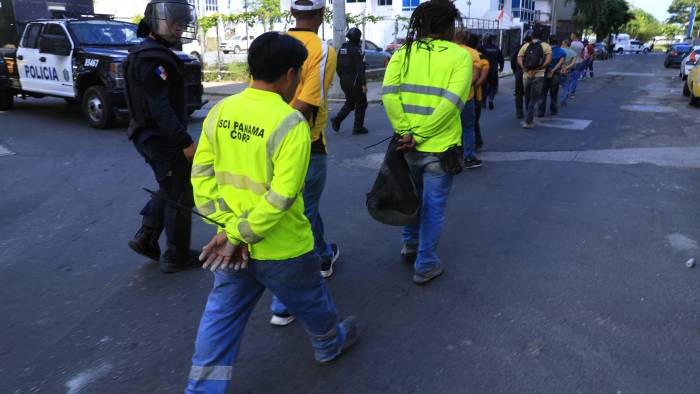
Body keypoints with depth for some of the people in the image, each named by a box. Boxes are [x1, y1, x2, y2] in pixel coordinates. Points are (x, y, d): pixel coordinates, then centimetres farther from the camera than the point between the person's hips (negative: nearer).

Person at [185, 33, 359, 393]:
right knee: (310, 303, 24)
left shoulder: (220, 111, -3)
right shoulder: (291, 124, -22)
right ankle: (330, 344, 51)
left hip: (236, 248, 5)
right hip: (282, 249, -4)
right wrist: (237, 235, -16)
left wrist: (228, 226, -6)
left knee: (220, 320, 18)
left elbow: (201, 175, -2)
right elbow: (280, 197, -26)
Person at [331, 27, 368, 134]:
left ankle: (337, 120, 2)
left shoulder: (342, 48, 8)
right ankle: (358, 128, 10)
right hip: (355, 81, -7)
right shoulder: (356, 49, -15)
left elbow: (338, 66, 13)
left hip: (344, 81, 7)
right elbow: (360, 68, -20)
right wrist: (364, 84, -18)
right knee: (361, 104, 7)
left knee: (349, 103, 20)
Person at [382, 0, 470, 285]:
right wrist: (419, 135, -17)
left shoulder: (404, 51, 2)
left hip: (407, 145, 4)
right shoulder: (460, 55, -6)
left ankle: (410, 243, 44)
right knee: (433, 207, 10)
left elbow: (388, 93, -12)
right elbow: (452, 102, -19)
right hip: (439, 146, -4)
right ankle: (425, 266, 21)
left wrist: (405, 131, -12)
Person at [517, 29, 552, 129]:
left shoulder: (525, 46, 9)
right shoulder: (546, 46, 3)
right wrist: (539, 68, -11)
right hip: (539, 76, -2)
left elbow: (519, 60, -4)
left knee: (527, 99, 17)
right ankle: (528, 122, -4)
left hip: (526, 76, 2)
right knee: (534, 100, 2)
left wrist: (526, 70, -10)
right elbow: (548, 60, -12)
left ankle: (530, 119, 28)